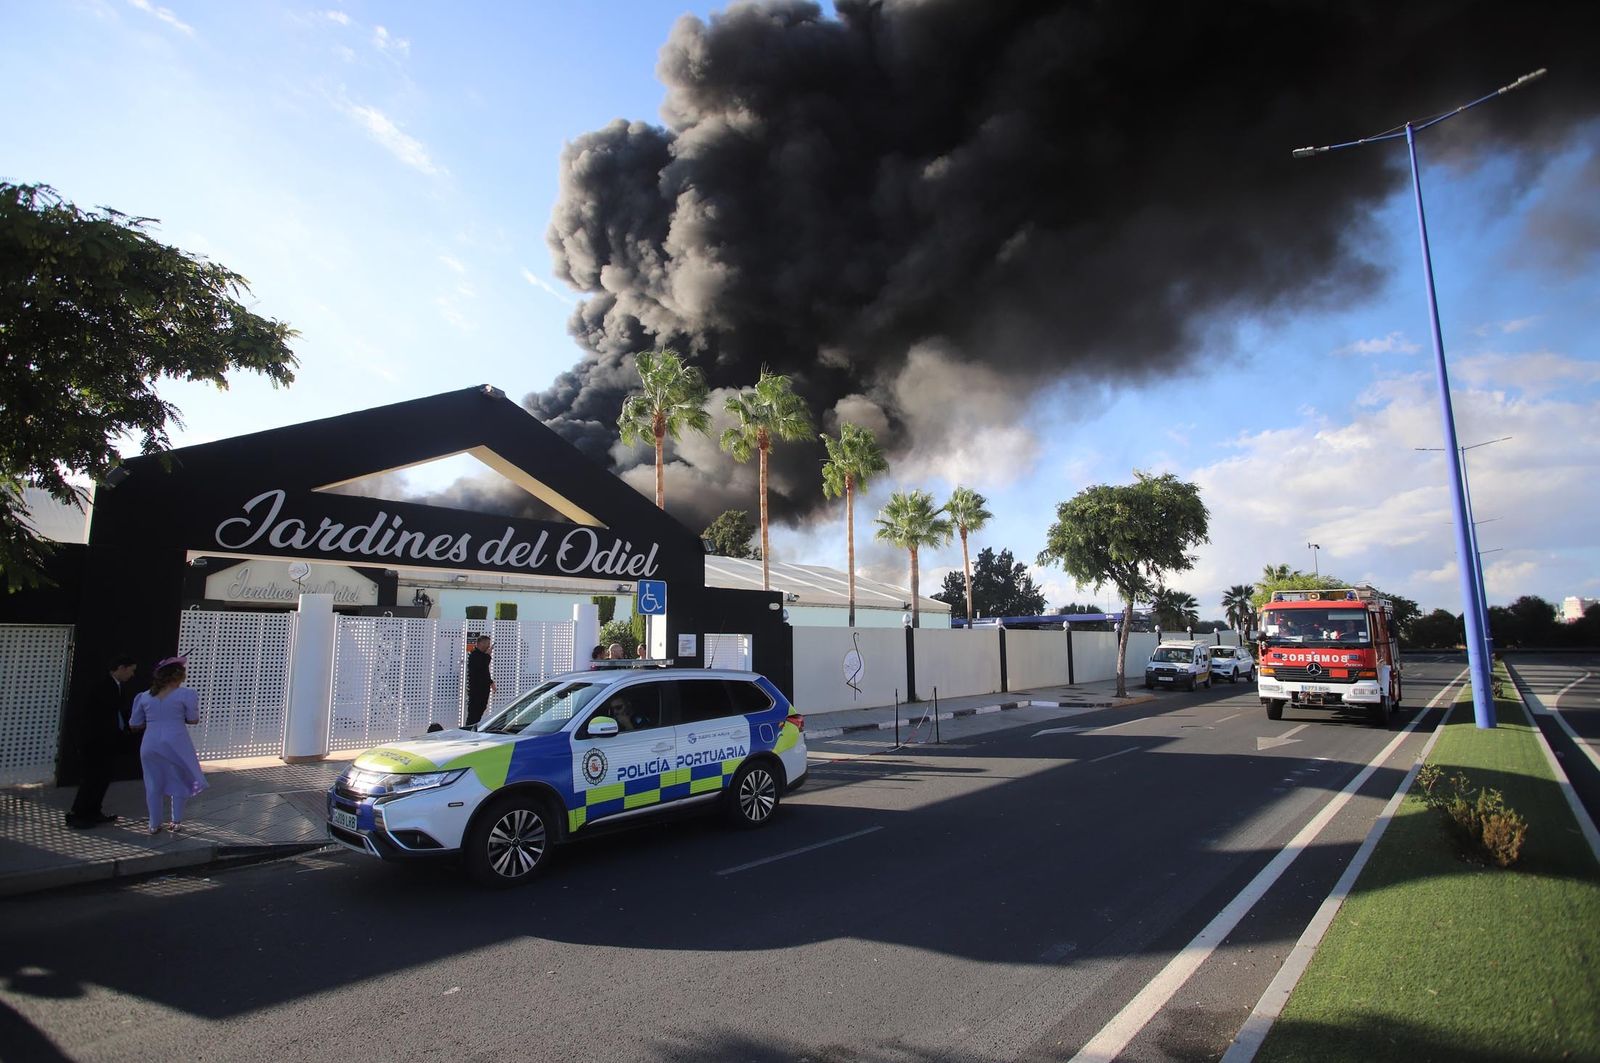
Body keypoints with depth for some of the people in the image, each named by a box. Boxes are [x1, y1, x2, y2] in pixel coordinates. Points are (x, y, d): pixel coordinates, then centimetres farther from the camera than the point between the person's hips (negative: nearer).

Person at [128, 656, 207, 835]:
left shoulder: (145, 696, 7)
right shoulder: (185, 694, -5)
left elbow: (134, 725, 11)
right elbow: (193, 720, -3)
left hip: (151, 744, 4)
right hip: (175, 744, -4)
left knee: (153, 784, 13)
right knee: (180, 781, 12)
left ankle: (154, 824, 16)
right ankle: (176, 821, 13)